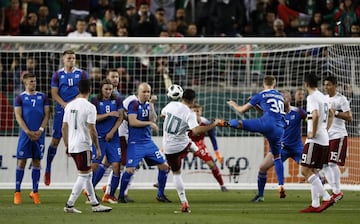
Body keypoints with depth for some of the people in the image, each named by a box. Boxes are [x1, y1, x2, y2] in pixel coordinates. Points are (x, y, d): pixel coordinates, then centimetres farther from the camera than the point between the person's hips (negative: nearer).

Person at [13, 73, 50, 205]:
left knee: (36, 162, 5)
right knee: (21, 162, -3)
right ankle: (17, 192, 1)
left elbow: (46, 114, 6)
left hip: (39, 134, 2)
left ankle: (35, 192, 10)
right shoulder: (20, 98, 3)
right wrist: (28, 132, -12)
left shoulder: (42, 97, 9)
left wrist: (40, 130, -7)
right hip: (25, 134, -2)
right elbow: (18, 116, -2)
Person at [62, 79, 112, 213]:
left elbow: (64, 128, 11)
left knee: (88, 175, 16)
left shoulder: (69, 106, 8)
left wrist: (67, 146, 19)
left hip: (72, 146, 7)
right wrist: (98, 148, -7)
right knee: (83, 176, 0)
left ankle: (95, 204, 20)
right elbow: (92, 130, -14)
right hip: (83, 146, -7)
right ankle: (69, 205, -5)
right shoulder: (89, 107, -12)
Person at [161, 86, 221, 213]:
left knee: (176, 173, 13)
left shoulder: (171, 105, -4)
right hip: (182, 146, -4)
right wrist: (214, 125, -23)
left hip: (168, 148, 4)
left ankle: (184, 202, 6)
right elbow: (196, 131, -30)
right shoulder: (190, 114, -16)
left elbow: (162, 114, 19)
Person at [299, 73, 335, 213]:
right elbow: (331, 115, 33)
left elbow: (316, 115, -28)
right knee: (313, 171, 12)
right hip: (324, 140, 9)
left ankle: (327, 198, -16)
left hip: (314, 140, -9)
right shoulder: (324, 97, 16)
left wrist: (313, 132, -18)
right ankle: (315, 204, 8)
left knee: (305, 171, -9)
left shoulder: (312, 97, -12)